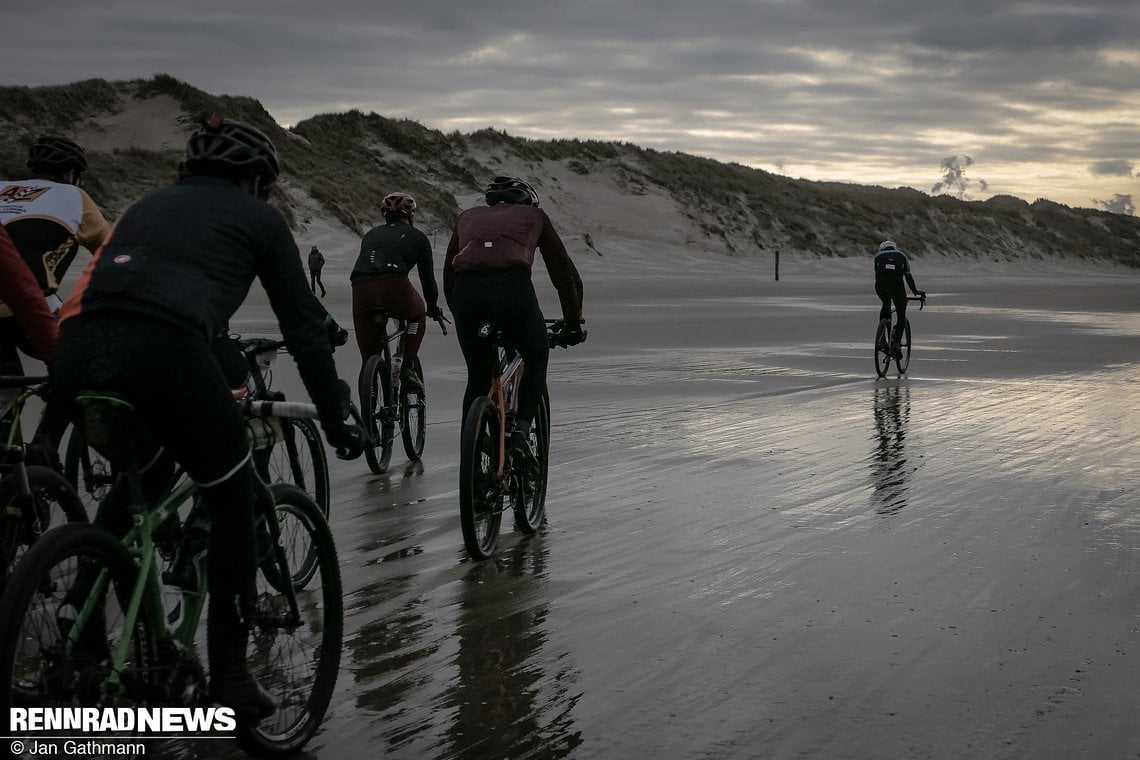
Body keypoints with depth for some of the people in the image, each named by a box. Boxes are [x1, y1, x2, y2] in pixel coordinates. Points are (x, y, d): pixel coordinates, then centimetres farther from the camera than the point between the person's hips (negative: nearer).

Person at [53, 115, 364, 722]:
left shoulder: (149, 205, 36)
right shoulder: (258, 218, 22)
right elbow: (303, 326, 21)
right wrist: (336, 422, 29)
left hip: (76, 350, 6)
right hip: (162, 348, -5)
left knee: (143, 475, 33)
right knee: (232, 502, 15)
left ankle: (78, 613, 23)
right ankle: (229, 677, 15)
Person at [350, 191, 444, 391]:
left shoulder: (371, 234, 33)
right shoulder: (417, 237, 22)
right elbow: (427, 277, 26)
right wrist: (433, 308, 41)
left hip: (360, 287, 3)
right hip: (394, 285, -3)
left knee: (368, 355, 14)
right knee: (418, 314, 30)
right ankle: (408, 366, 15)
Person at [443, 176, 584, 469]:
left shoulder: (468, 217, 35)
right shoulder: (533, 216, 29)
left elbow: (448, 278, 36)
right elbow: (565, 272, 31)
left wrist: (461, 316, 46)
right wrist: (573, 323, 39)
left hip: (466, 291, 2)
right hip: (513, 286, -2)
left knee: (478, 378, 20)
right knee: (537, 359, 24)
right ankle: (520, 430, 8)